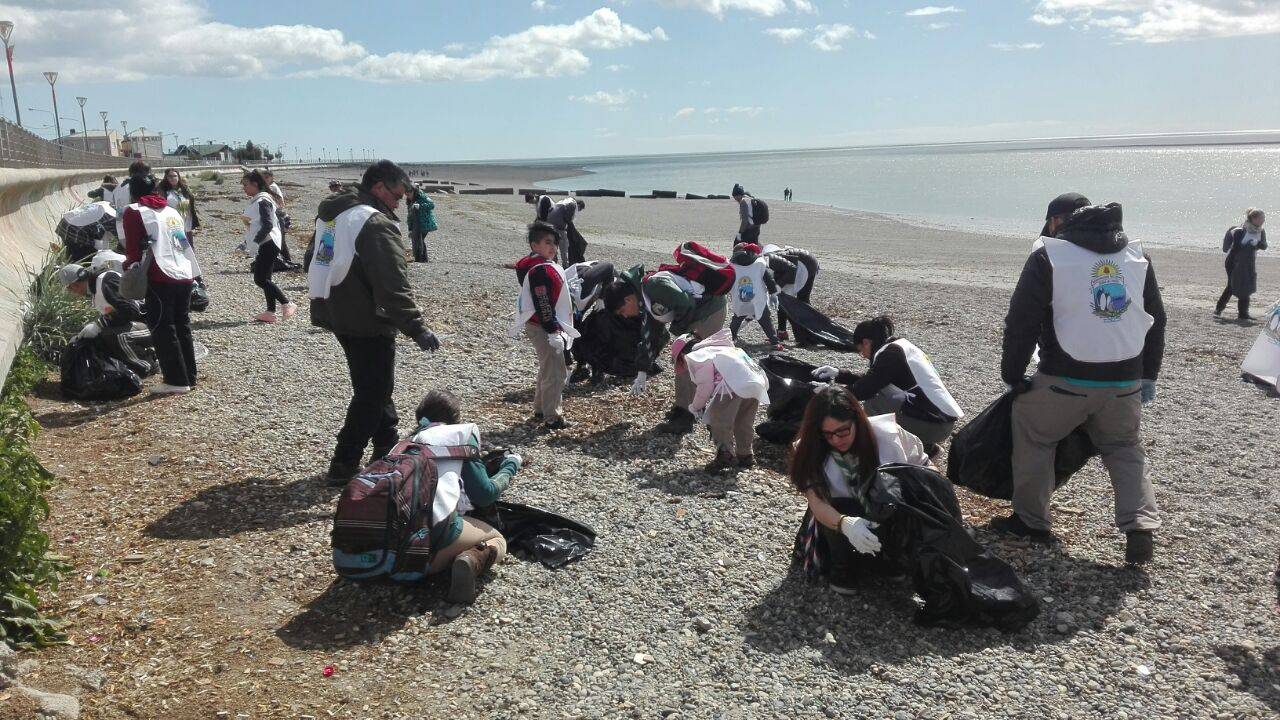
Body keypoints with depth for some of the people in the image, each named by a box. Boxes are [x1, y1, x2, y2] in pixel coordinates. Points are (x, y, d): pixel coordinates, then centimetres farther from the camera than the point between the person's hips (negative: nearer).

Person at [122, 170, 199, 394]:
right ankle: (189, 377, 20)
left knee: (162, 330, 1)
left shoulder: (134, 212, 0)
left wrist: (129, 266, 13)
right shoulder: (172, 211, 19)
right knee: (182, 326, 15)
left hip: (161, 277, -7)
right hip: (186, 275, 7)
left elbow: (134, 250, -5)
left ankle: (176, 381, 1)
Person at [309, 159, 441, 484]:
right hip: (366, 323, -10)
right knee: (372, 394, 1)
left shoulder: (330, 212, 11)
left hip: (335, 311, 10)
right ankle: (343, 466, 4)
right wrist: (417, 329, -25)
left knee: (376, 385, 22)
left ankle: (387, 450, 33)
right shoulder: (376, 223, -20)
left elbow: (322, 264, 22)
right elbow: (393, 286, -26)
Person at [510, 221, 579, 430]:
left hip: (548, 326, 11)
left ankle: (541, 409, 34)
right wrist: (553, 330, -22)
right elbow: (542, 305, -23)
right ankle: (552, 418, 0)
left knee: (547, 369, 21)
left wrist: (558, 328, 23)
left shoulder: (547, 266, 13)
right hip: (543, 328, -11)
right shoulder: (539, 270, -20)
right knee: (555, 371, -7)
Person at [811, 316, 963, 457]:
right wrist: (838, 374, 23)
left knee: (873, 399, -9)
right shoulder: (900, 344, 15)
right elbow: (870, 380, 24)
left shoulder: (889, 353, -13)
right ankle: (925, 446, 14)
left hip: (933, 425, -9)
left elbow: (864, 390, -18)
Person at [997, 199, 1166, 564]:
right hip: (1125, 382, 5)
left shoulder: (1048, 256, -5)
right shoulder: (1137, 256, 12)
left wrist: (1012, 375, 4)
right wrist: (1148, 375, 24)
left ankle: (1030, 520, 19)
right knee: (1126, 450, 21)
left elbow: (1021, 322, -6)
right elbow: (1156, 319, 17)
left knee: (1033, 437, 16)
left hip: (1066, 379, -4)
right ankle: (1140, 527, 5)